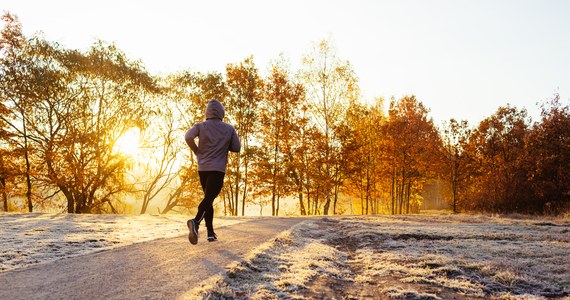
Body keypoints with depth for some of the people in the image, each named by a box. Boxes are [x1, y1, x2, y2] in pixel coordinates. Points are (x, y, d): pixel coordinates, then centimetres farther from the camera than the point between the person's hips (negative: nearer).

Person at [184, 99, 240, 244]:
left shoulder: (201, 126, 2)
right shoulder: (229, 129, 2)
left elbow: (188, 136, -15)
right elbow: (237, 148, 3)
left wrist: (197, 151, 0)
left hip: (202, 168, 3)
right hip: (218, 169, -3)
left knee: (208, 198, 16)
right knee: (209, 198, -11)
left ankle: (211, 232, 15)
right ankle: (196, 221, -39)